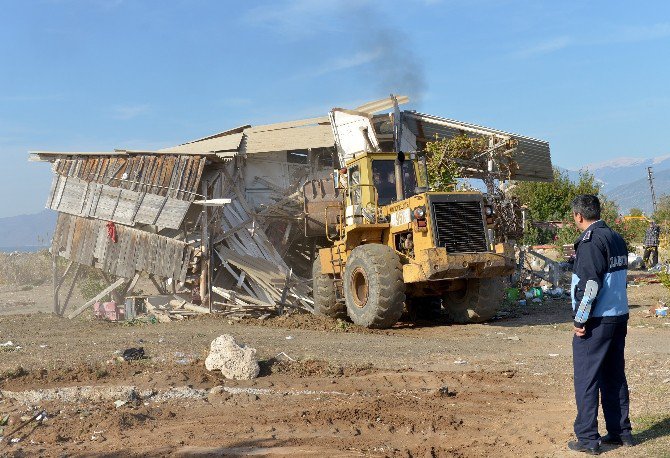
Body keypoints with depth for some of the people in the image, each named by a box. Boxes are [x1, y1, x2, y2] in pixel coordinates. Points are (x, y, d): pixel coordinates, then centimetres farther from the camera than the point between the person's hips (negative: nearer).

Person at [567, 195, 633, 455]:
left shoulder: (591, 241, -15)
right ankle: (621, 432, 23)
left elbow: (590, 285, -21)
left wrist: (580, 320, -14)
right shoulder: (617, 238, 12)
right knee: (615, 377, 16)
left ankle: (587, 438, 3)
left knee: (586, 379, -1)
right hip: (620, 317, 9)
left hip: (596, 322, -9)